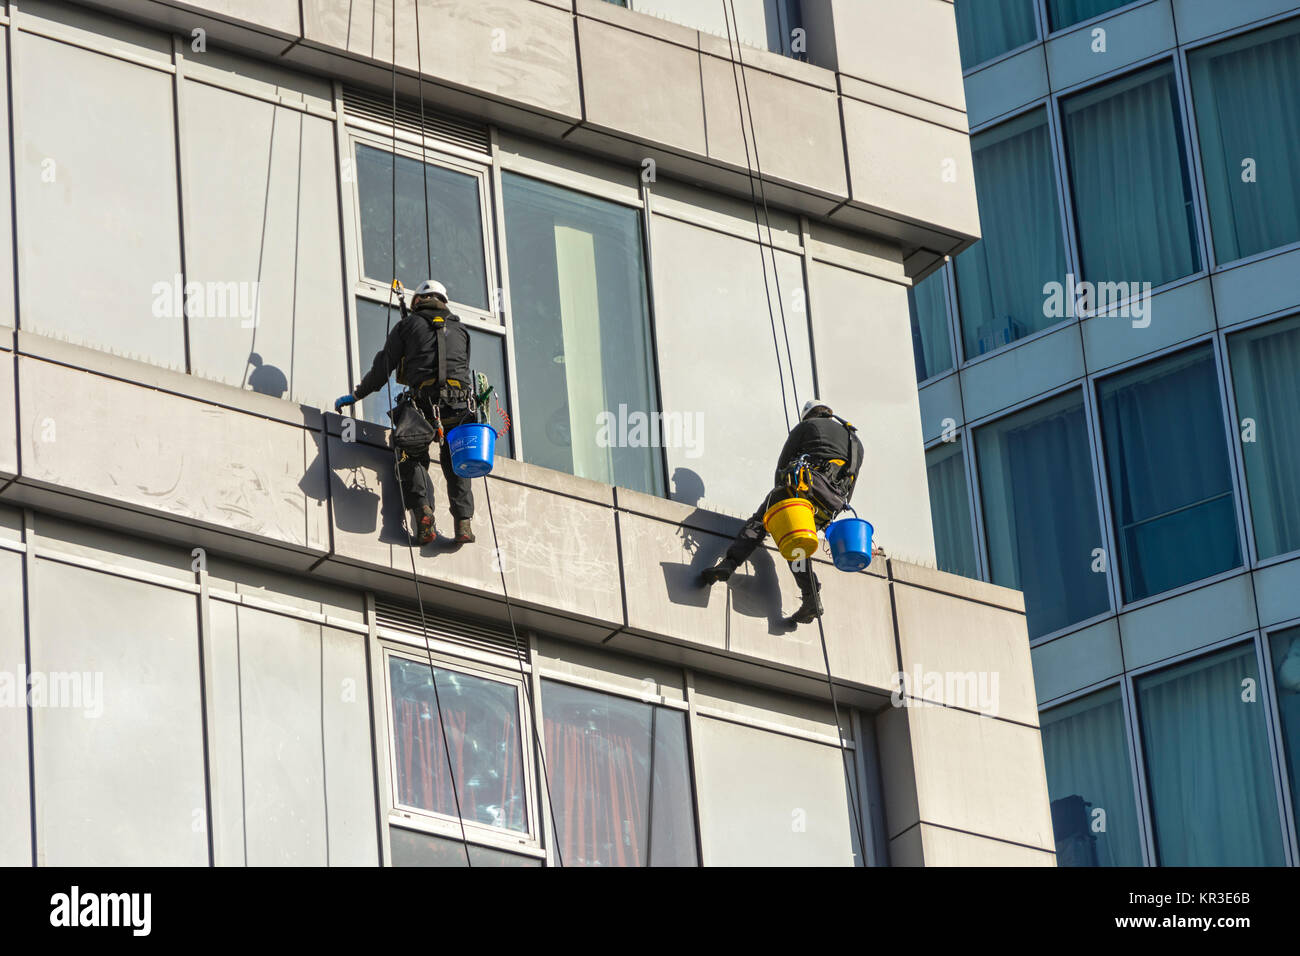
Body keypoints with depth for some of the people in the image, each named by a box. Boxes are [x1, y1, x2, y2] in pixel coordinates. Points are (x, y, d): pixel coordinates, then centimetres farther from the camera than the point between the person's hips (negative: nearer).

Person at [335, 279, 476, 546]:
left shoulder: (409, 325, 15)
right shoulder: (459, 330, 24)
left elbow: (383, 366, 12)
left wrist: (356, 395, 22)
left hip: (424, 400, -3)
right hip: (460, 401, 3)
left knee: (412, 459, 6)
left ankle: (422, 508, -18)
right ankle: (463, 520, -6)